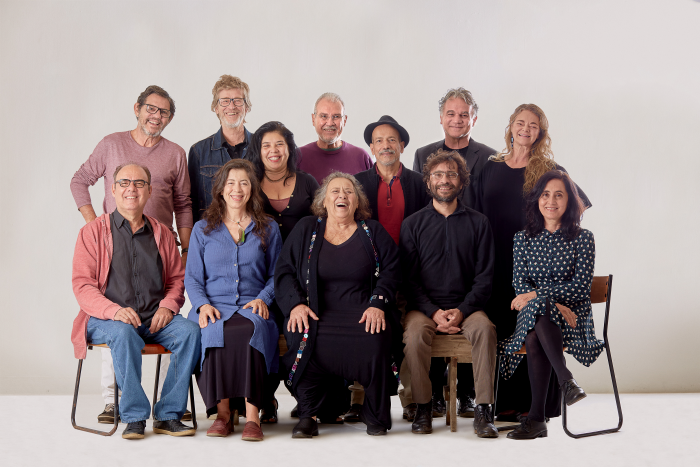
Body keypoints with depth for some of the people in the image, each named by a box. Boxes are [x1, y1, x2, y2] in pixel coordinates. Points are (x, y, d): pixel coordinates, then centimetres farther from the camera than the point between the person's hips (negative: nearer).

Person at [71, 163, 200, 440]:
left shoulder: (161, 233, 18)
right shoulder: (93, 232, 7)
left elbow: (177, 280, 19)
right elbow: (82, 285, -2)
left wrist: (167, 306, -4)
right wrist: (114, 311, -20)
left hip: (155, 319, 3)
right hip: (106, 320, -3)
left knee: (190, 332, -26)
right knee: (124, 335, -37)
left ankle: (168, 415, -18)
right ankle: (134, 417, -26)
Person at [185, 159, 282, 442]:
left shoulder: (268, 229, 17)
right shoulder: (203, 229, 16)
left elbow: (276, 275, 16)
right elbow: (192, 277, 12)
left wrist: (262, 299, -4)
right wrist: (203, 304, -7)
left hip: (252, 307, 0)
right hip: (214, 307, 1)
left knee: (252, 328, -37)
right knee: (215, 331, -36)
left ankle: (252, 416, -37)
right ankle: (222, 413, -28)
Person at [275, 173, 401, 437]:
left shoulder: (374, 232, 14)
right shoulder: (305, 230, 14)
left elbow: (390, 271, 8)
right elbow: (284, 272, 10)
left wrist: (377, 304, -9)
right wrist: (296, 304, -8)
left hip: (362, 311, 0)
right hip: (318, 312, 1)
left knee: (375, 339, -33)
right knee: (302, 337, -33)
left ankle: (376, 415, -12)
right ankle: (308, 414, -18)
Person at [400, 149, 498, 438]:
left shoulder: (478, 223, 9)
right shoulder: (413, 224, 8)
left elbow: (484, 276, 4)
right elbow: (409, 278, 3)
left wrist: (462, 311, -12)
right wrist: (434, 312, -12)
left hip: (466, 306, 0)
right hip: (424, 306, 0)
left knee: (484, 327, -31)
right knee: (415, 332, -32)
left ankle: (483, 409, -26)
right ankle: (423, 408, -18)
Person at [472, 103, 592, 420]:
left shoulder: (549, 170, 2)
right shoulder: (490, 168, 11)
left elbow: (579, 203, 5)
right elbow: (477, 214, 13)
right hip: (497, 263, 3)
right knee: (501, 331, 4)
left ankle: (534, 404, 3)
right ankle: (505, 402, 11)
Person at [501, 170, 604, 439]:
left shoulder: (582, 238, 4)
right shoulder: (523, 239, 12)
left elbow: (581, 286, -5)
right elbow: (519, 284, 3)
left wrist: (536, 294, -14)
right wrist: (554, 304, -15)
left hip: (573, 315, -2)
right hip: (532, 314, 2)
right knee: (534, 335, -37)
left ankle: (536, 417, -36)